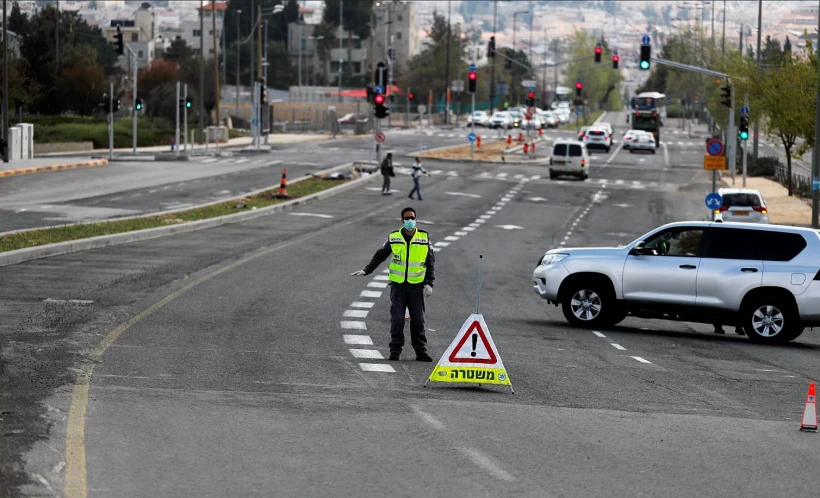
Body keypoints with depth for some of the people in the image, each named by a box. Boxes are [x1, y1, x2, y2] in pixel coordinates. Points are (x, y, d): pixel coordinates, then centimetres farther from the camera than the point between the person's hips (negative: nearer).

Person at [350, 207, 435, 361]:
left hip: (416, 286, 0)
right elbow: (380, 256, 13)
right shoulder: (393, 238, 4)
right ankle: (395, 351, 0)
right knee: (397, 319, -5)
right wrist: (366, 271, 6)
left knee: (418, 320, 1)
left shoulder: (424, 238, 4)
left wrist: (429, 283, -2)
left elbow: (430, 262, 6)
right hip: (398, 285, 0)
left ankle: (421, 351, 7)